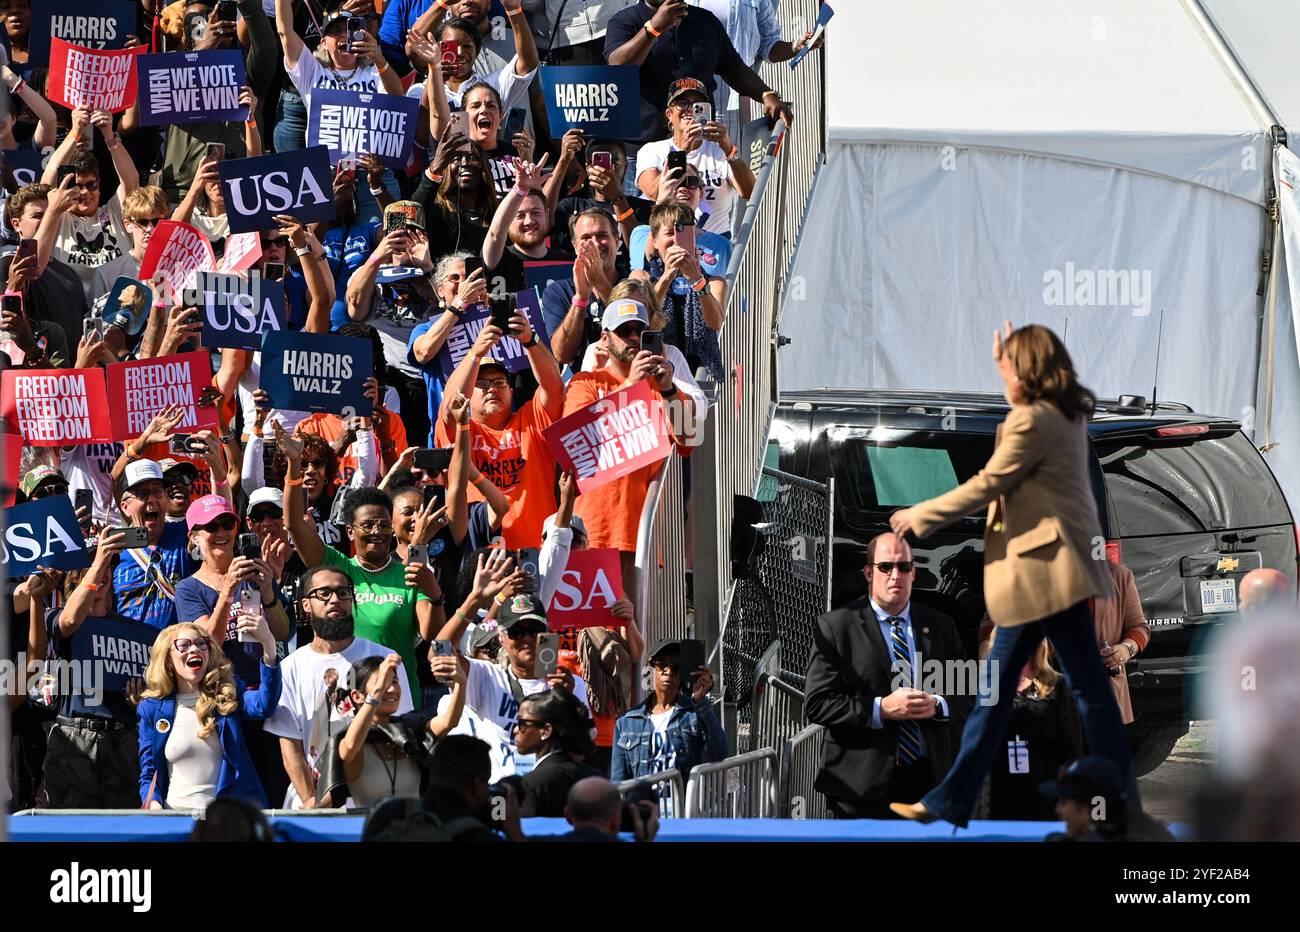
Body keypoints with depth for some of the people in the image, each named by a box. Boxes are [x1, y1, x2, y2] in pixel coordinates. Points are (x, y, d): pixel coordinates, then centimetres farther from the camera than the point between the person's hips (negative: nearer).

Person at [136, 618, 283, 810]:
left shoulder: (226, 696, 8)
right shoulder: (152, 709, 10)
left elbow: (264, 705, -15)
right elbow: (148, 774, 13)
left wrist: (269, 645, -28)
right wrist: (153, 804, -10)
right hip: (176, 812, 0)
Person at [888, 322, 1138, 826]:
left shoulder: (1031, 421, -16)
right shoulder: (1067, 415, 11)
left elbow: (986, 485, -15)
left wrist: (920, 516, -5)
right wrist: (1004, 365, 39)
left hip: (1048, 565, -10)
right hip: (1043, 567, 10)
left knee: (1087, 684, -6)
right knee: (996, 682, 10)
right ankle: (950, 800, 13)